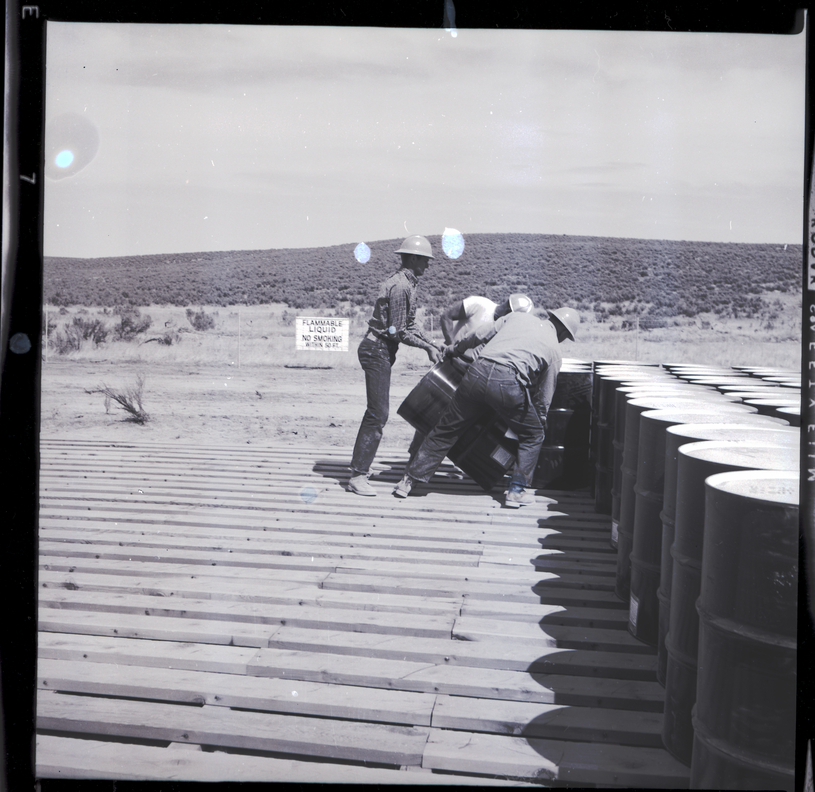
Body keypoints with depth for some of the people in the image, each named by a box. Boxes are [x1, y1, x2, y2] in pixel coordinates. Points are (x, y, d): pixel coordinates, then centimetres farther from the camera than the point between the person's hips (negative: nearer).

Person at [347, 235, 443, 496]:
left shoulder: (406, 283, 15)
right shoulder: (400, 286, -18)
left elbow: (409, 325, 19)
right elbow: (398, 331, -19)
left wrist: (432, 345, 13)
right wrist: (426, 347, -9)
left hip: (381, 350, 11)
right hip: (378, 350, -11)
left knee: (376, 411, 17)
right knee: (378, 414, -12)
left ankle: (360, 464, 26)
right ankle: (357, 476, -11)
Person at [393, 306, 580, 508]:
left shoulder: (518, 317, 25)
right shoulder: (554, 349, 19)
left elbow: (479, 336, 21)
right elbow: (544, 398, 22)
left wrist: (453, 349, 37)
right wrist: (540, 423, 37)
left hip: (477, 372, 3)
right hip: (507, 382, -3)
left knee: (447, 428, 16)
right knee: (532, 435, 21)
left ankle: (408, 481, 19)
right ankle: (516, 490, 14)